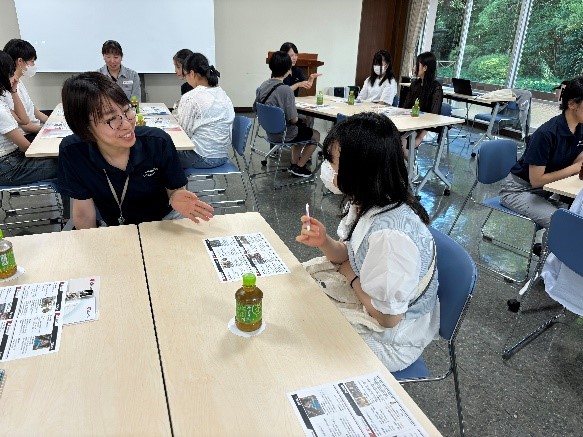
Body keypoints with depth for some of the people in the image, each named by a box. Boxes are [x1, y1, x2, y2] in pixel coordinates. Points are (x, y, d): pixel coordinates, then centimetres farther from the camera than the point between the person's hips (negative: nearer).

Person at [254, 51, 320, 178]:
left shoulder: (263, 85, -5)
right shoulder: (286, 90, -27)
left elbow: (255, 108, 8)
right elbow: (293, 119, -25)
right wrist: (297, 117, -3)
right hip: (283, 134, -8)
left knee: (301, 129, 34)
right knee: (316, 135, 17)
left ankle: (294, 164, 36)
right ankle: (299, 167, 21)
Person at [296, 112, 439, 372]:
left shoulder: (391, 233, -36)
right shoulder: (366, 204, -9)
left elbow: (387, 317, -26)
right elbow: (353, 258, 5)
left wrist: (349, 275, -14)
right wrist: (324, 242, -14)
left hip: (392, 339, -7)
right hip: (368, 306, 7)